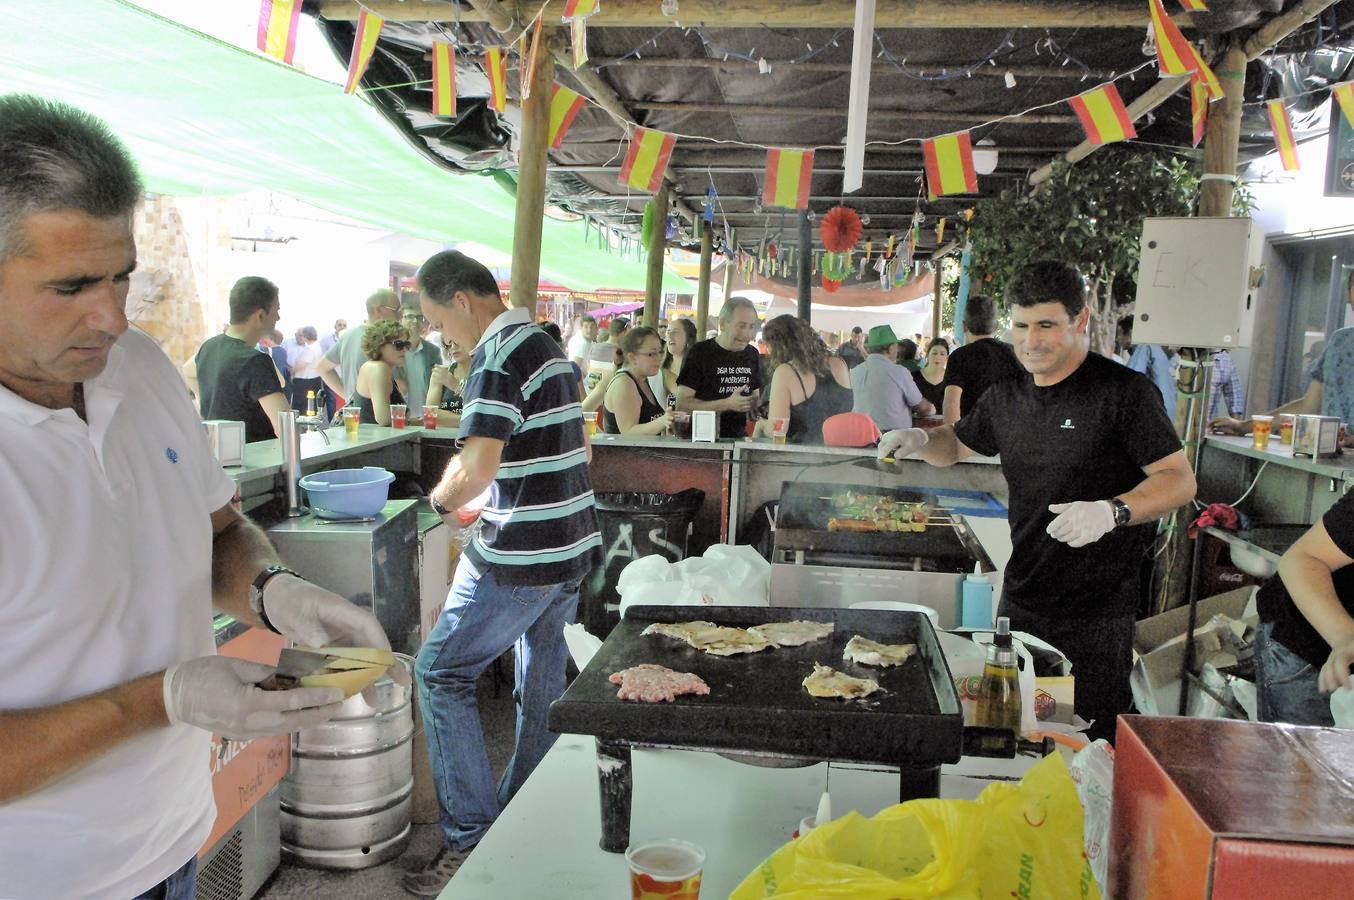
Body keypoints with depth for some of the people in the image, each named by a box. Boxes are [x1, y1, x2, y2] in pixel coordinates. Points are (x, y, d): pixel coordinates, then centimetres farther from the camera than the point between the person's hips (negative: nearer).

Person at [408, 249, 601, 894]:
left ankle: (472, 839, 5)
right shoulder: (546, 345, 14)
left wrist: (442, 501, -5)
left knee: (440, 673, 2)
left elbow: (478, 468, -25)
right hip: (572, 545, 10)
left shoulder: (497, 357, -15)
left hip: (520, 556, -9)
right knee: (542, 689, 15)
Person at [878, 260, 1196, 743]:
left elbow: (1179, 479, -13)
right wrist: (920, 440, 1)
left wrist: (1112, 512, -30)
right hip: (1020, 601, 6)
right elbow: (956, 444, 24)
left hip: (1095, 615, -6)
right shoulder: (1007, 396, 9)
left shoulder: (1124, 391, -12)